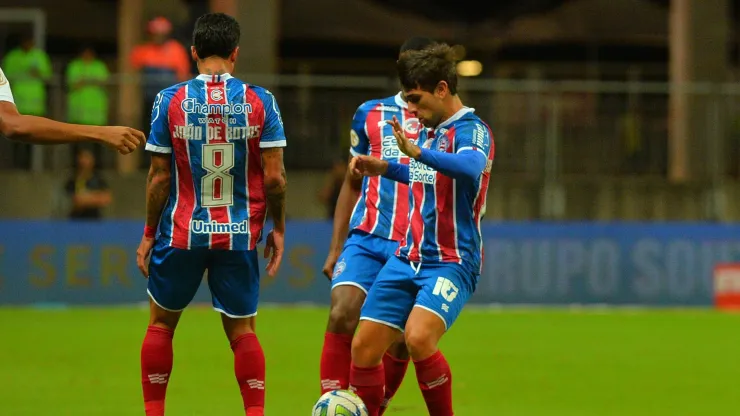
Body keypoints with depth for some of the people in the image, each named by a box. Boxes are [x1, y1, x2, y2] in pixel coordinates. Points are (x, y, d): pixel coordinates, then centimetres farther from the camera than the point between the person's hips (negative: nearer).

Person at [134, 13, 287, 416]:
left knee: (161, 323, 15)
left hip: (181, 232, -1)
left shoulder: (169, 100, -5)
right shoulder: (261, 101, -4)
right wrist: (278, 230, 7)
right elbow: (274, 177, -5)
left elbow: (159, 177, -4)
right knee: (242, 330, 9)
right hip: (240, 236, 1)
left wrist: (148, 234, 6)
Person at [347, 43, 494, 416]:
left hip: (451, 262, -8)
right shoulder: (429, 131, 13)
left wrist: (417, 152, -49)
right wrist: (386, 169, 18)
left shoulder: (471, 130, -12)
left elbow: (470, 167, -36)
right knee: (364, 347, 0)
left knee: (418, 338, -29)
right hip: (407, 258, 8)